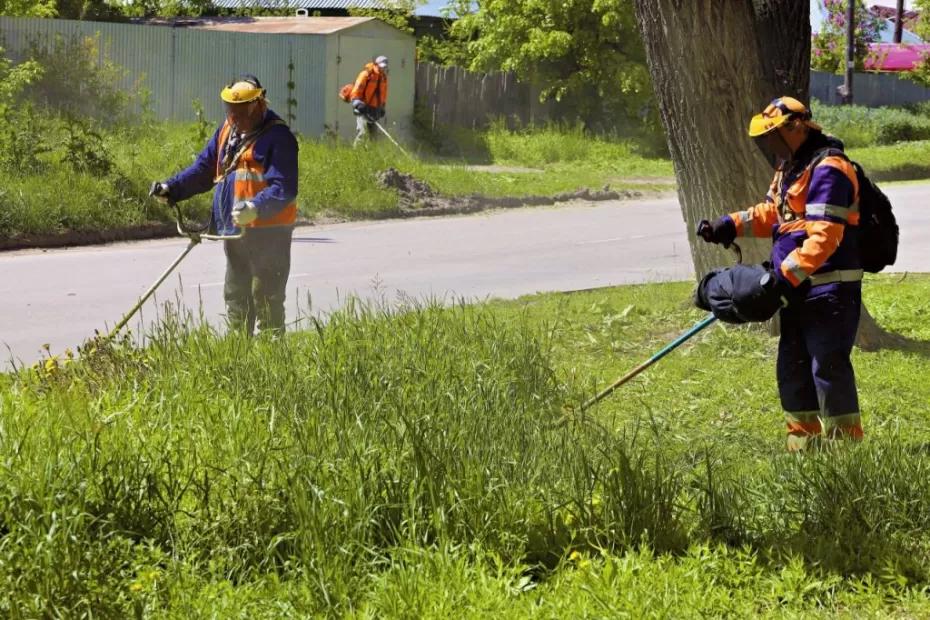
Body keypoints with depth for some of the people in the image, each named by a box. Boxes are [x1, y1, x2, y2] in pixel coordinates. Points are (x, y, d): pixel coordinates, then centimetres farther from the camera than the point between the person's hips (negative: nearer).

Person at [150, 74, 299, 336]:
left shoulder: (278, 137, -14)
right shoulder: (227, 130, 10)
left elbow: (284, 188, -23)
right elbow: (204, 169, 15)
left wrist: (256, 207, -39)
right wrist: (172, 188, 1)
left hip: (269, 232, -8)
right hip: (235, 231, 8)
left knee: (266, 299, -5)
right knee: (235, 297, 16)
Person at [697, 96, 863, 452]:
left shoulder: (828, 169, -18)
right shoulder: (790, 168, 16)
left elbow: (823, 237, -25)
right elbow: (771, 213, 27)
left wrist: (789, 274, -30)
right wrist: (731, 225, 12)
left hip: (830, 290, -11)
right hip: (798, 289, 11)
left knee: (828, 367, -11)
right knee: (792, 368, 15)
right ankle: (804, 444, 25)